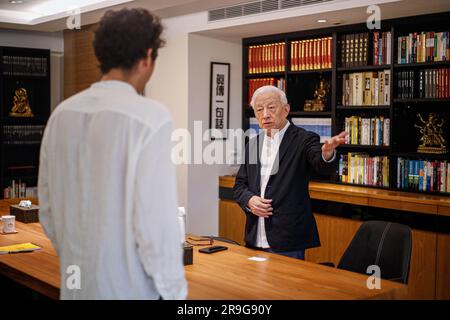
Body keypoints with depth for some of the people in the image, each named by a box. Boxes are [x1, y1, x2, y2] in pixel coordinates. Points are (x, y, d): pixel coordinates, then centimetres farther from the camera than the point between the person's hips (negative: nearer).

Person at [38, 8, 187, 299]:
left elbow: (48, 210, 7)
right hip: (129, 286, -6)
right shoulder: (149, 117, -18)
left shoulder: (62, 114, 1)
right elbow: (155, 221, -19)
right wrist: (174, 291, -7)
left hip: (76, 282, 6)